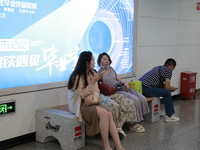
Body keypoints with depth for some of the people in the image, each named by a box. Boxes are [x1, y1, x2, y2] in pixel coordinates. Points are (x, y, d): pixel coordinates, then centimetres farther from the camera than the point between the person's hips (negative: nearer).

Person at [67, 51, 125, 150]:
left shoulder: (92, 73, 10)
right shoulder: (77, 77, -12)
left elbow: (96, 91, 6)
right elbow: (82, 94, -13)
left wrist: (91, 96, -17)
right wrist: (93, 82, -21)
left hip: (91, 101, 6)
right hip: (80, 104, -6)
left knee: (109, 114, -21)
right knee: (104, 113, -29)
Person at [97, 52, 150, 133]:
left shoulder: (111, 69, 22)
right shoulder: (99, 73, 3)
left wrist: (125, 82, 3)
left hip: (122, 88, 8)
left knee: (142, 99, -13)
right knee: (134, 99, -29)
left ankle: (137, 121, -6)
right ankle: (133, 124, -17)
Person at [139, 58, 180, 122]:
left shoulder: (157, 68, 28)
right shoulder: (168, 70, 5)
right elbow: (167, 87, -1)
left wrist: (169, 87, 39)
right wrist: (172, 88, 20)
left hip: (139, 86, 9)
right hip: (145, 89, -9)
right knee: (167, 93, 1)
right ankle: (169, 116, 7)